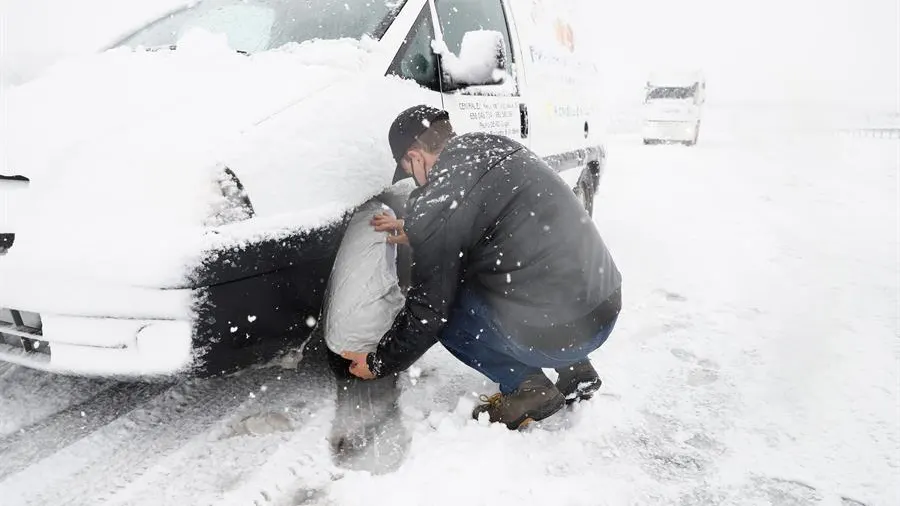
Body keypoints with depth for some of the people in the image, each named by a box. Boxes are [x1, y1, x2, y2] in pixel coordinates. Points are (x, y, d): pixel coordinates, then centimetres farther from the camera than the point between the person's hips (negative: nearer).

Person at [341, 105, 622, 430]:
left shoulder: (437, 203, -13)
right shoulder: (499, 148, 10)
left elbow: (428, 310, -6)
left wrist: (379, 364, 10)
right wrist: (415, 233, 33)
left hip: (556, 333, -8)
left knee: (443, 309, 8)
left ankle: (527, 386, 6)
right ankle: (575, 370, 22)